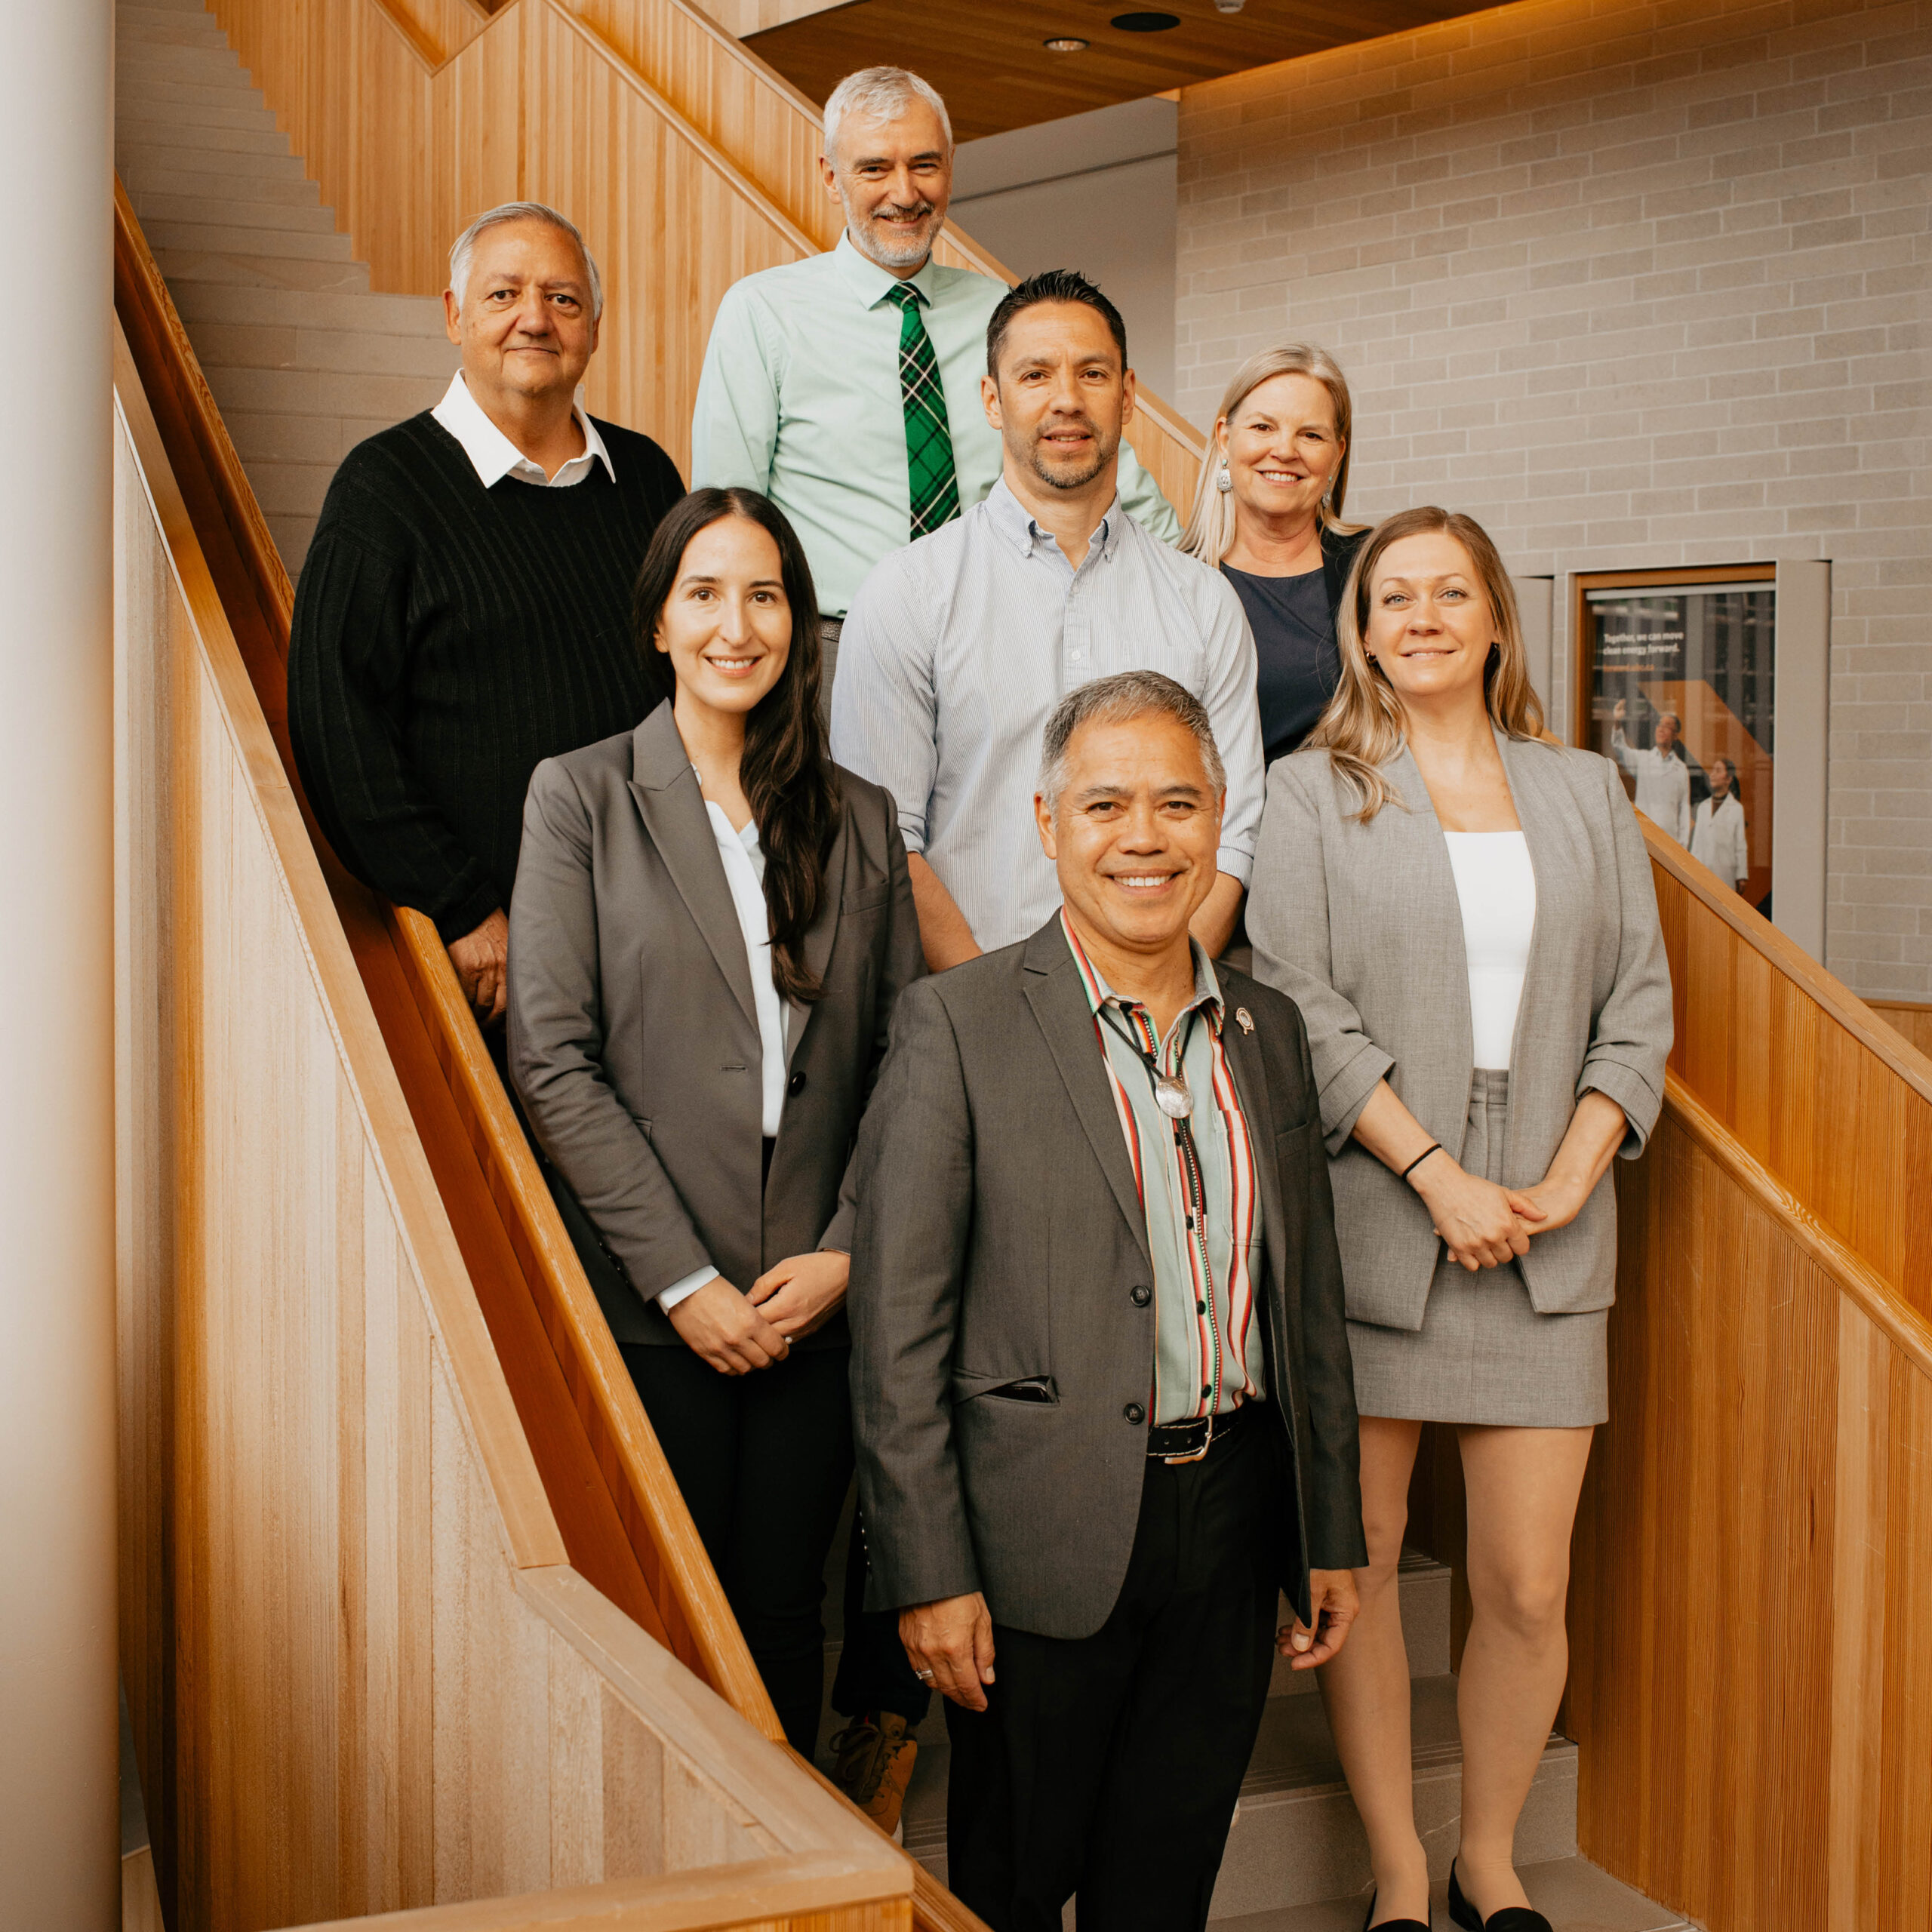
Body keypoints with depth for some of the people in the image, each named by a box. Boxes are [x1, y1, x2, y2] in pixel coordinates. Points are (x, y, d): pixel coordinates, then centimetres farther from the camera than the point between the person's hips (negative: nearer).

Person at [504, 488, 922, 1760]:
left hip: (818, 1306, 3)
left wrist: (848, 1250, -6)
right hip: (648, 1311, -2)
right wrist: (679, 1278, -10)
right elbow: (552, 1059, -6)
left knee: (783, 1621, 9)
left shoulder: (861, 821, 10)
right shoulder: (581, 796, 1)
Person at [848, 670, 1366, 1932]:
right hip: (1049, 1542, -4)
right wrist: (928, 1574, -12)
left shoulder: (1267, 1031, 9)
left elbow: (1310, 1301, 13)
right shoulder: (959, 1024, -8)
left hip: (1232, 1518, 5)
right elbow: (899, 1331, -10)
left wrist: (1333, 1536, 12)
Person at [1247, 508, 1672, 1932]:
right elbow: (1301, 1004, -5)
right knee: (1358, 1561, 3)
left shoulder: (1586, 795, 15)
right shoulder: (1314, 790, 5)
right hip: (1370, 1227, -2)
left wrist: (1568, 1178, -3)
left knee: (1531, 1586, 1)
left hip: (1544, 1238, 2)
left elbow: (1640, 1006, 11)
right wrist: (1436, 1173, -12)